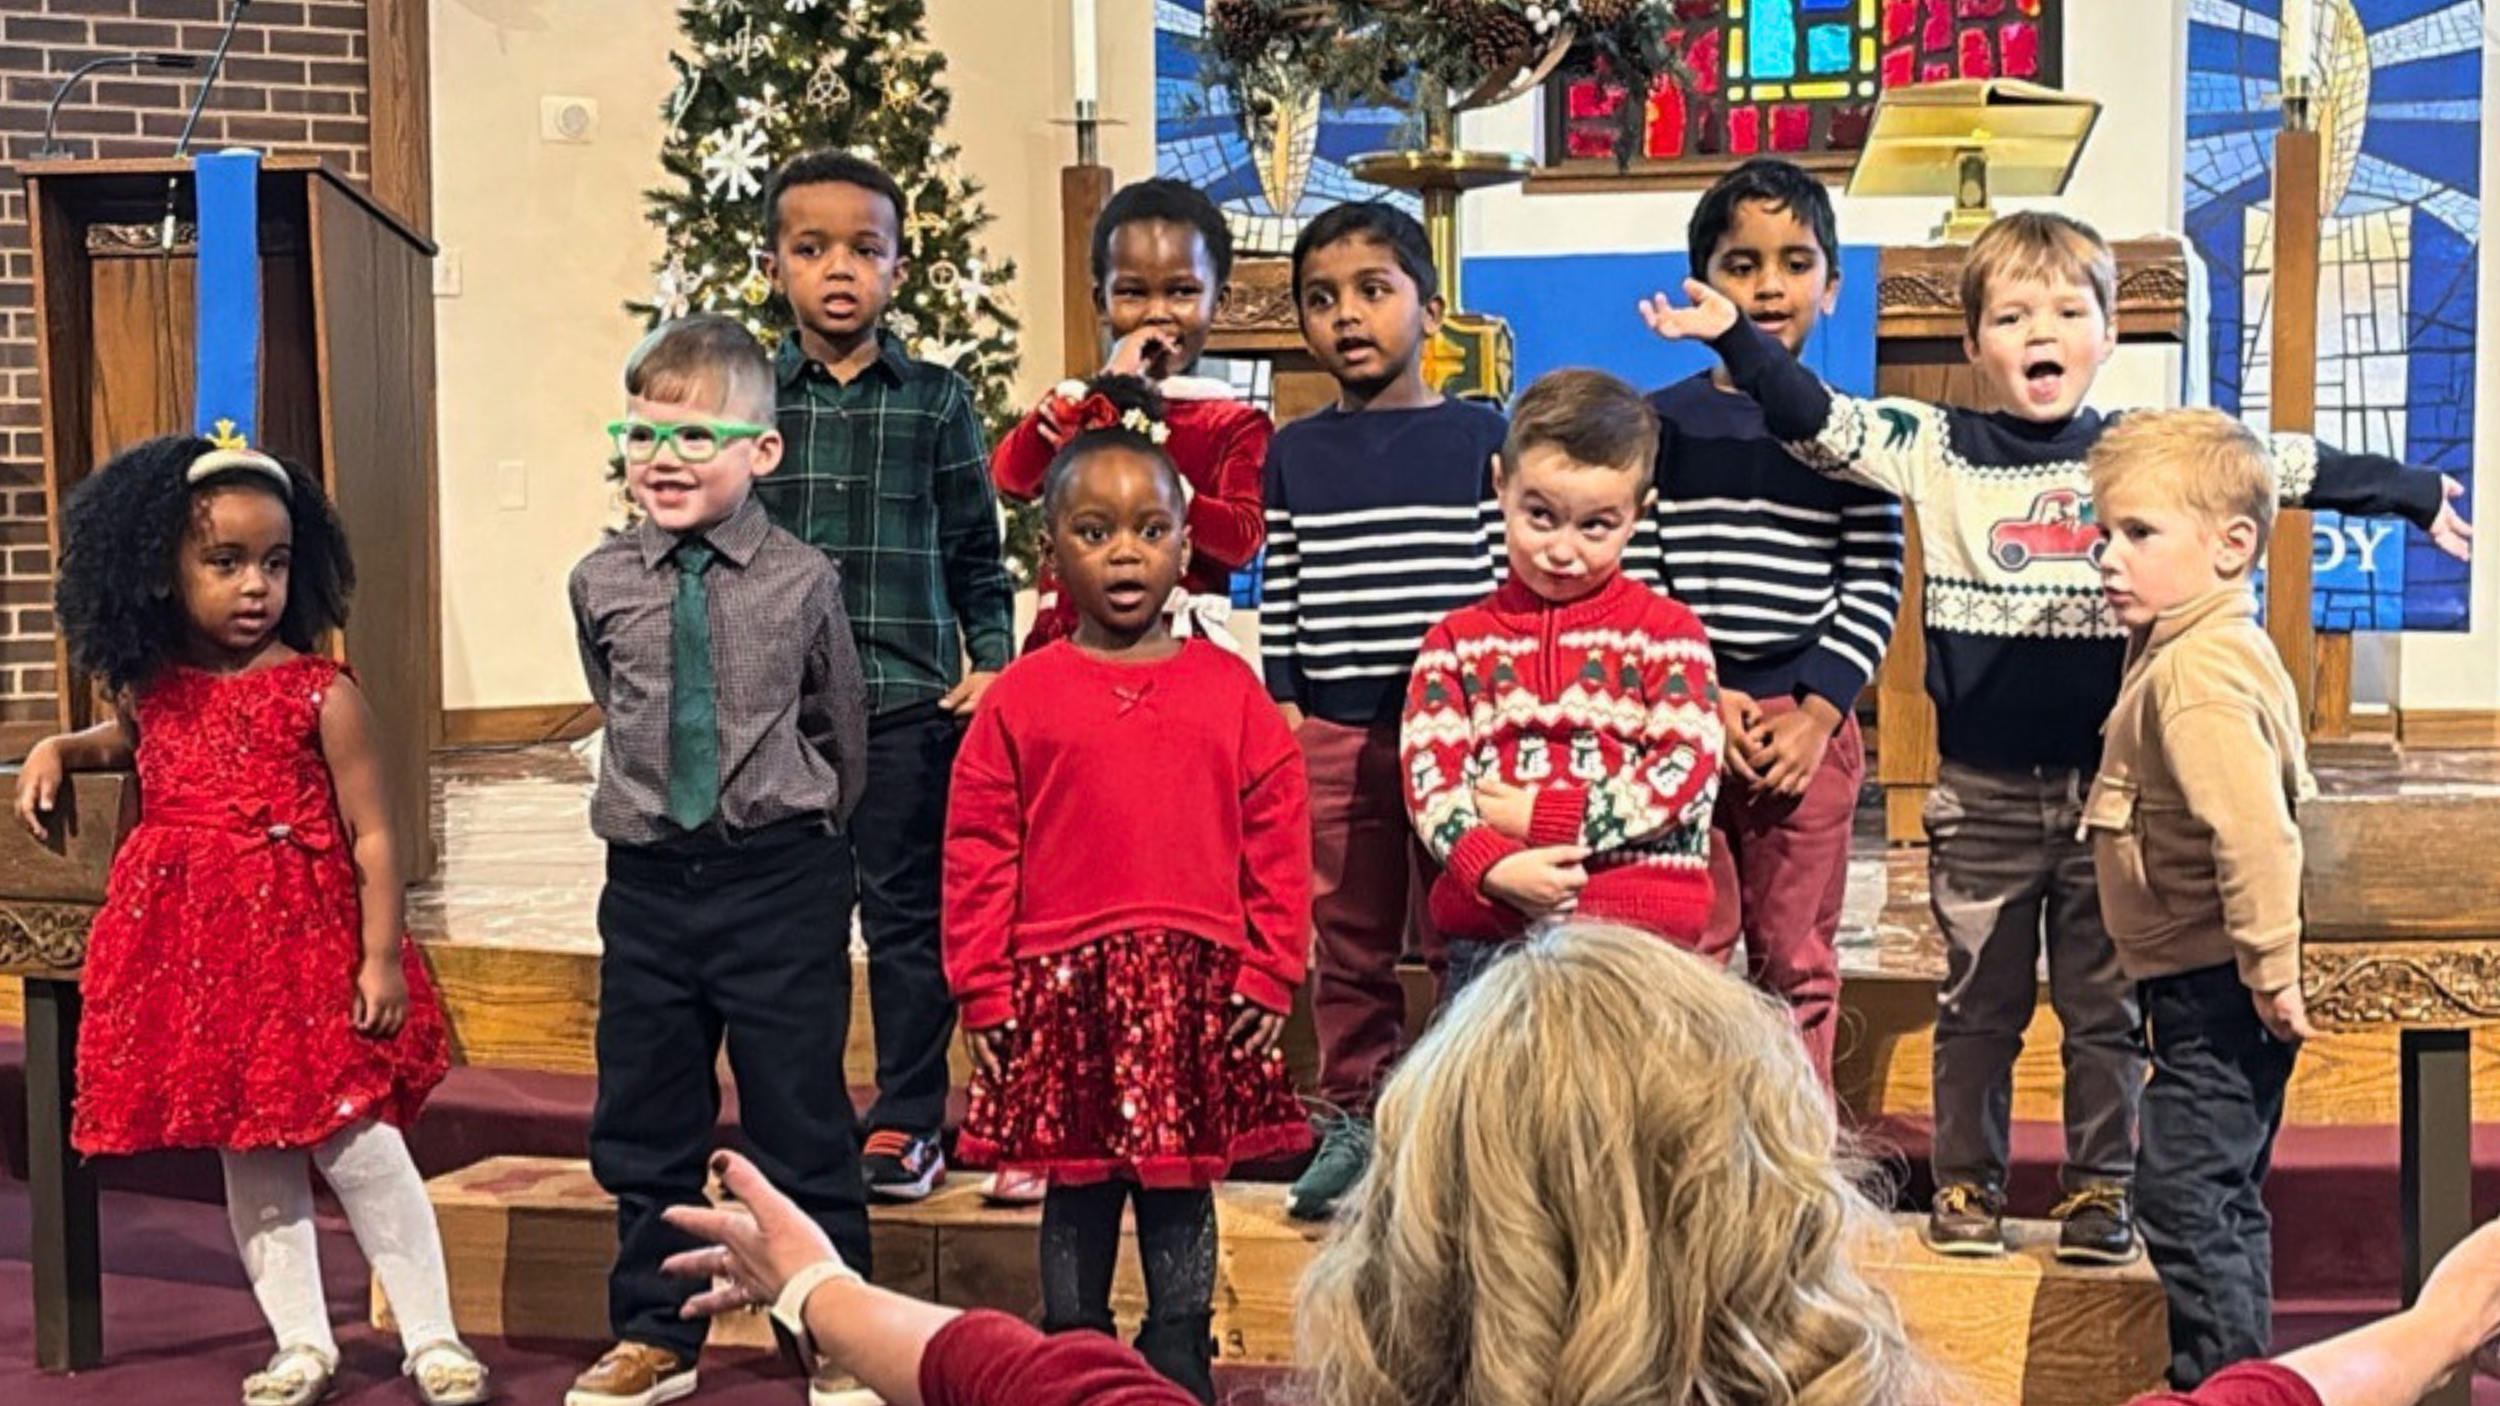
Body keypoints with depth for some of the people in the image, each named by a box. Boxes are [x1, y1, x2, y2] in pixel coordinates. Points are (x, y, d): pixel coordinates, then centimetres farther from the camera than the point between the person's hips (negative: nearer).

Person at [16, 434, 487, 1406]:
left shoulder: (322, 694, -10)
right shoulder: (153, 687, 4)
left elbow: (373, 835, -9)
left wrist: (381, 956, -12)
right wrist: (56, 752, 11)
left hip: (305, 945, -5)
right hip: (193, 955, 5)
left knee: (353, 1139, -4)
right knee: (248, 1154, 10)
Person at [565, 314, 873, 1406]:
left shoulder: (802, 582, -7)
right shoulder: (601, 585, -1)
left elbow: (840, 725, 8)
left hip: (777, 879, -3)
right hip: (648, 883, 3)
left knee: (800, 1121, 4)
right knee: (643, 1124, 12)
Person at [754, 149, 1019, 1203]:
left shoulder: (935, 401, 3)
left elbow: (976, 550, 7)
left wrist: (991, 661, -1)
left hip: (910, 694, -1)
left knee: (907, 914, 5)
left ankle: (908, 1123, 15)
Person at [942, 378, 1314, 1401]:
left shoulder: (1229, 691, 3)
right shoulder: (1021, 697, 1)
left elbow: (1278, 840, 4)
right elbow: (978, 853, 2)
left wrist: (1269, 971, 0)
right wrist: (985, 990, -1)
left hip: (1199, 988, 1)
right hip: (1064, 988, 0)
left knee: (1181, 1197, 10)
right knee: (1077, 1197, 9)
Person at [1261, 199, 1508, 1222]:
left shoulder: (1479, 437, 2)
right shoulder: (1295, 454, 8)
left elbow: (1507, 579, 1)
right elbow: (1279, 598, 8)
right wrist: (1281, 708, 2)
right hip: (1332, 731, 3)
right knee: (1346, 943, 10)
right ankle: (1354, 1118, 23)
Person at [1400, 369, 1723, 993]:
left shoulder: (1667, 632, 7)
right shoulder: (1457, 641, 12)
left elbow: (1689, 766, -5)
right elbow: (1427, 774, 2)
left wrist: (1546, 818, -12)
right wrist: (1492, 867, -17)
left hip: (1639, 928, -2)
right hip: (1490, 931, 2)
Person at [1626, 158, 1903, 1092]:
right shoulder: (1662, 424, 4)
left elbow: (1875, 589, 0)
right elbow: (1633, 580, -1)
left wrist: (1814, 716, -9)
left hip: (1809, 723, 0)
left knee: (1796, 957, 7)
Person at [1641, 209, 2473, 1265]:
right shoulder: (1941, 450, 0)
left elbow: (2285, 464, 13)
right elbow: (1819, 426, -8)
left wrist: (2417, 495, 24)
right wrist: (1735, 338, -21)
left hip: (2112, 783, 1)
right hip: (1983, 790, -1)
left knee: (2105, 1006, 9)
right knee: (1978, 1000, 10)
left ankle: (2101, 1188, 21)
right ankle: (1966, 1184, 22)